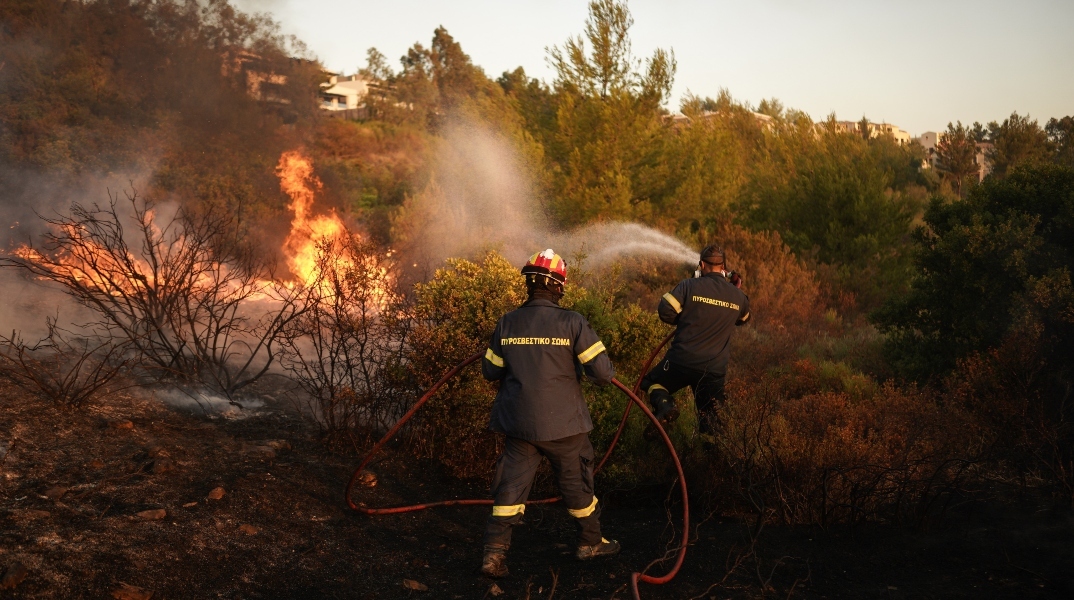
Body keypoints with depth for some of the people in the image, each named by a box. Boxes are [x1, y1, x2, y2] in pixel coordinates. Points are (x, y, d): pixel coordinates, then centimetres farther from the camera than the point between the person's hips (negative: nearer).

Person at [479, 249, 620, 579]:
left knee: (511, 485, 8)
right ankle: (590, 542, 33)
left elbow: (490, 371, 9)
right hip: (562, 423, -2)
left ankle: (494, 553, 2)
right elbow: (603, 372, -15)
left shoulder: (507, 323, -2)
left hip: (518, 422, 2)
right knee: (576, 481, 16)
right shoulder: (572, 323, -14)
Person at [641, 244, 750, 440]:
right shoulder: (738, 297, 4)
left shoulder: (689, 286, -10)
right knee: (708, 415, 22)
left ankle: (664, 404, -10)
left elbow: (665, 312, -12)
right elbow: (743, 319, 24)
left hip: (682, 361, -3)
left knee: (651, 382, 19)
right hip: (714, 370, 3)